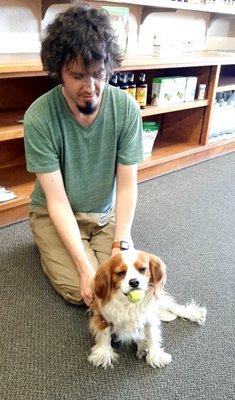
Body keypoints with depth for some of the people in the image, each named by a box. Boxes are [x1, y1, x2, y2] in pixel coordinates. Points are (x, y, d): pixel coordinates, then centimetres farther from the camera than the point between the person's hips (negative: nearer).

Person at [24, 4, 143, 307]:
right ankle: (48, 248, 14)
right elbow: (57, 200, -21)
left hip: (106, 213, 3)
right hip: (55, 214, -2)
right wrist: (84, 265, -27)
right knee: (81, 289, -16)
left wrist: (121, 244, -22)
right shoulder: (39, 117, -23)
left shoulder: (127, 108, -16)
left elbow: (127, 186, -12)